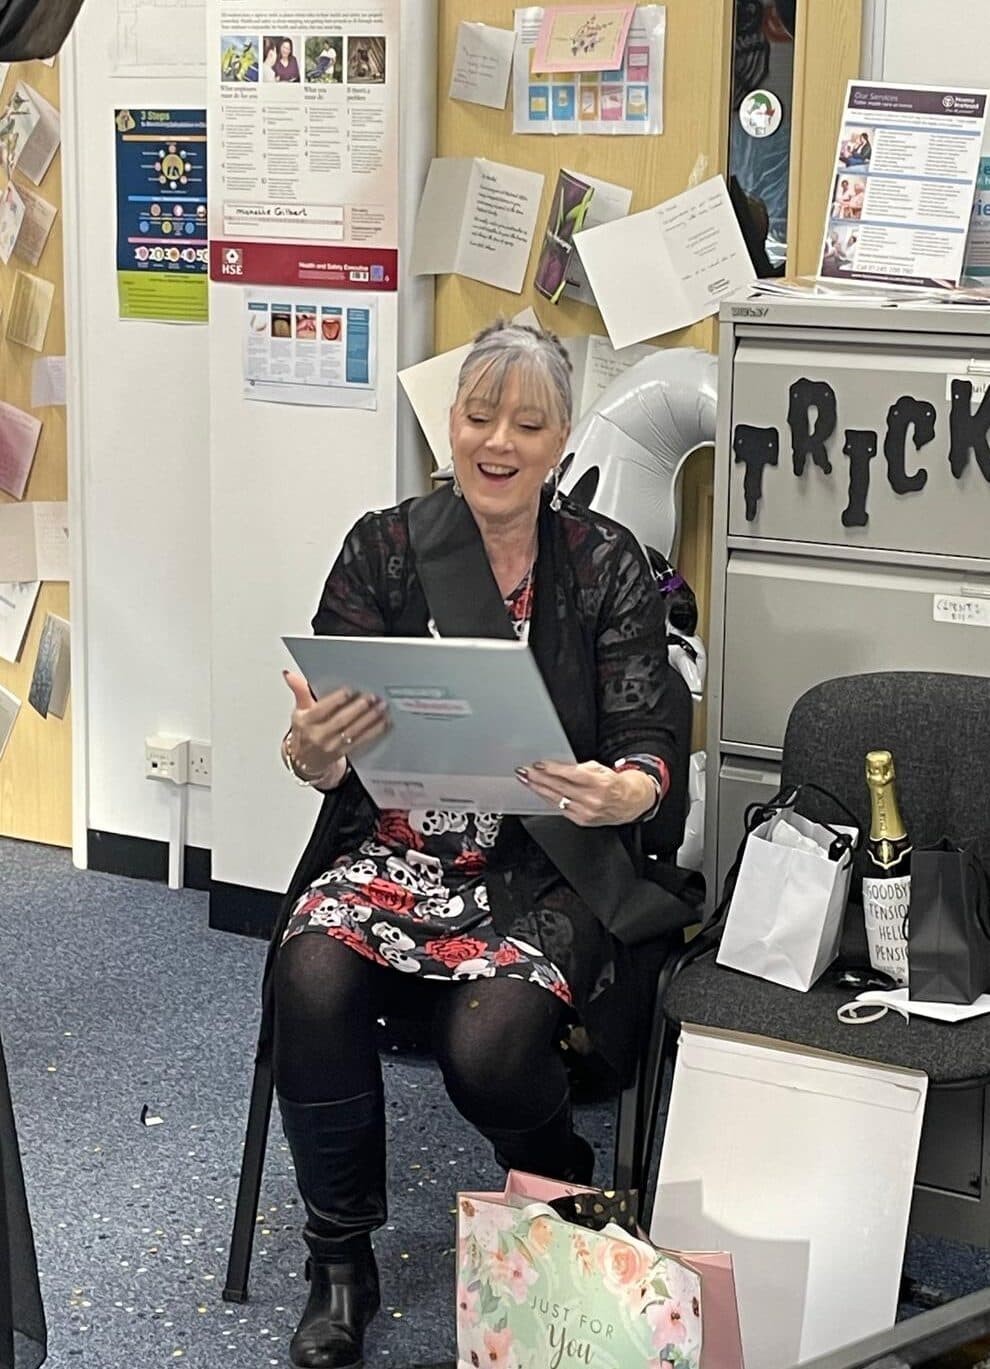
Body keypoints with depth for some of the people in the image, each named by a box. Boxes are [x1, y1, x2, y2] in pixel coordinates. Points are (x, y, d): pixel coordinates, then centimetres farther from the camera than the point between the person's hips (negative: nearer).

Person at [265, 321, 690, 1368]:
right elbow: (319, 758, -1)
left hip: (545, 868, -1)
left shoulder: (605, 564, 3)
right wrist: (312, 747, -27)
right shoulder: (384, 550, 4)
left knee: (489, 1041, -28)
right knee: (312, 978, -29)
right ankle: (340, 1266, -7)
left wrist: (625, 792, -28)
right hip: (397, 848, 2)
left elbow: (651, 742, -3)